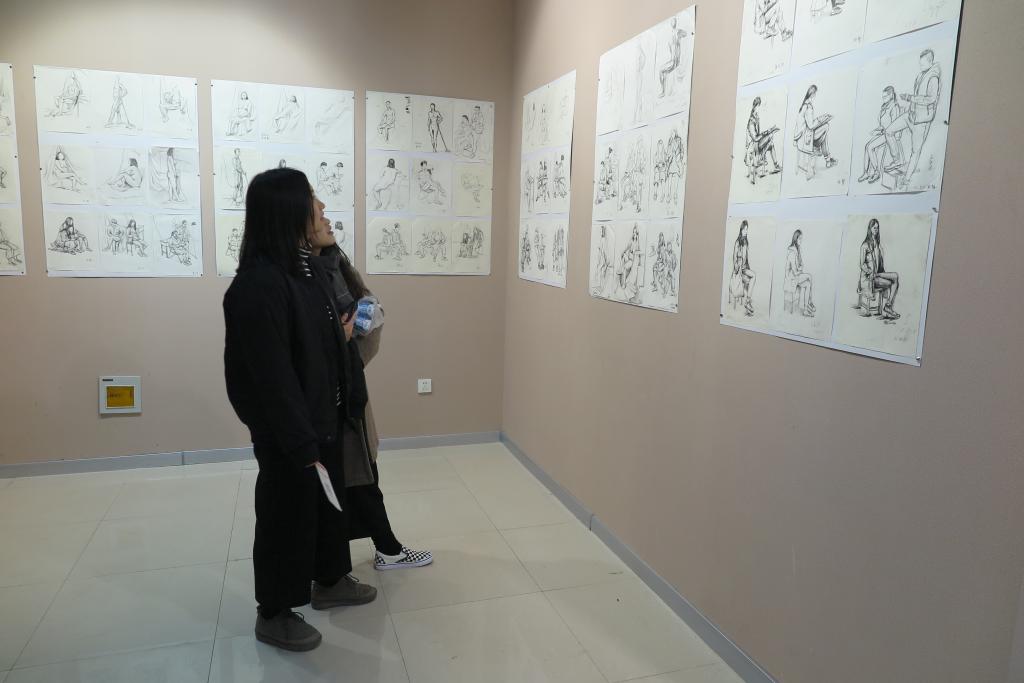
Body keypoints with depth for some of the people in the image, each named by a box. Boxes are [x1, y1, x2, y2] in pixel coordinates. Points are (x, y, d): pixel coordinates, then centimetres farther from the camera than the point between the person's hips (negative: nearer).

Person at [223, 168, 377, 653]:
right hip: (288, 434, -9)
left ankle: (330, 582, 47)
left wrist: (341, 337, 2)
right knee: (287, 518, 9)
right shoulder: (258, 285, -26)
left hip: (324, 419, 9)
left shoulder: (308, 267, 4)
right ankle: (273, 615, 32)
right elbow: (272, 377, -26)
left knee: (330, 502, 24)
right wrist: (303, 445, -23)